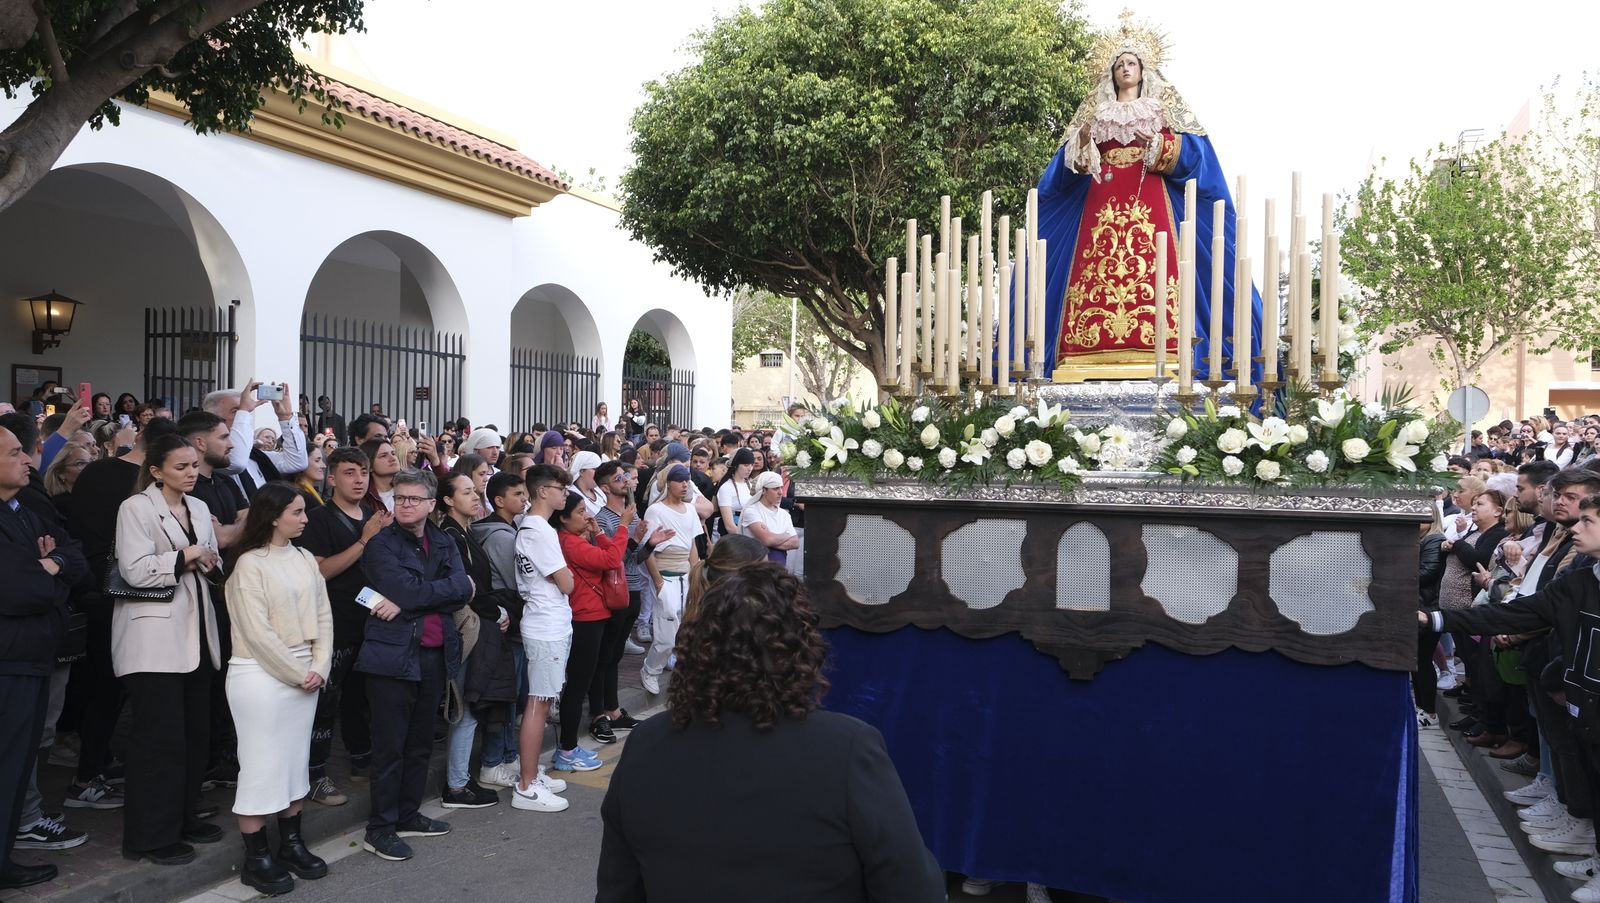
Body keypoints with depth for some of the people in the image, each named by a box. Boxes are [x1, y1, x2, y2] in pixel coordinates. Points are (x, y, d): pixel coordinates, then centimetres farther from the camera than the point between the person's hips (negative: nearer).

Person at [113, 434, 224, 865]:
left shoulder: (199, 508, 14)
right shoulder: (136, 508, -6)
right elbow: (135, 571, -17)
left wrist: (208, 561, -2)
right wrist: (184, 557, -11)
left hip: (194, 633, 7)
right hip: (154, 638, -7)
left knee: (196, 731, 10)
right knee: (160, 736, -4)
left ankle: (183, 817, 24)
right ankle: (150, 834, 6)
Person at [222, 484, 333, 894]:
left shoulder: (305, 559, 7)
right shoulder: (250, 564, -11)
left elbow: (323, 617, 7)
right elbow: (258, 633, -15)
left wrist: (318, 668, -4)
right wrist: (298, 673, -11)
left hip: (304, 675, 6)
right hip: (262, 676, -6)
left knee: (296, 759, 13)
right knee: (262, 764, 0)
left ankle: (291, 843, 25)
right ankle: (256, 858, 11)